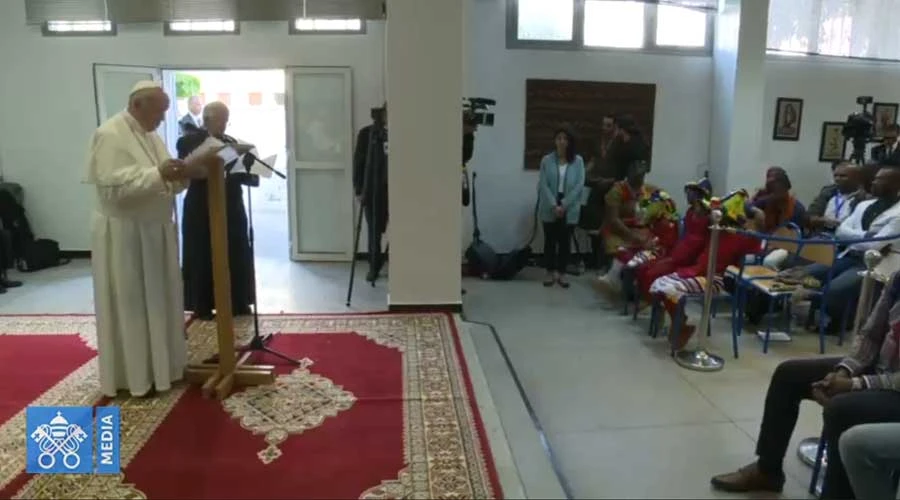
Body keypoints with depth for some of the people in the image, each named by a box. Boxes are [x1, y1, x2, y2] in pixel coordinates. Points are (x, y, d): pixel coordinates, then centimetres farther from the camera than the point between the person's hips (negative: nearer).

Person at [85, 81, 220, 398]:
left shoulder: (151, 136, 12)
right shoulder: (110, 135, -15)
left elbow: (167, 183, 12)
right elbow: (113, 187, -25)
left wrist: (187, 171, -7)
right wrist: (157, 174, -33)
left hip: (155, 232, 9)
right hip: (124, 234, -8)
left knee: (158, 300, 14)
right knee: (130, 305, 2)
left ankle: (159, 364, 27)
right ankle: (133, 374, 14)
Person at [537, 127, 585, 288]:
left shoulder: (578, 161, 0)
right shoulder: (547, 160, -1)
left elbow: (579, 185, -6)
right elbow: (543, 185, -6)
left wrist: (564, 205, -13)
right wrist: (554, 205, -15)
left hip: (569, 208, 0)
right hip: (550, 207, 0)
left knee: (565, 241, 7)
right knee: (550, 240, 6)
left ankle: (561, 273, 17)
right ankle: (550, 272, 18)